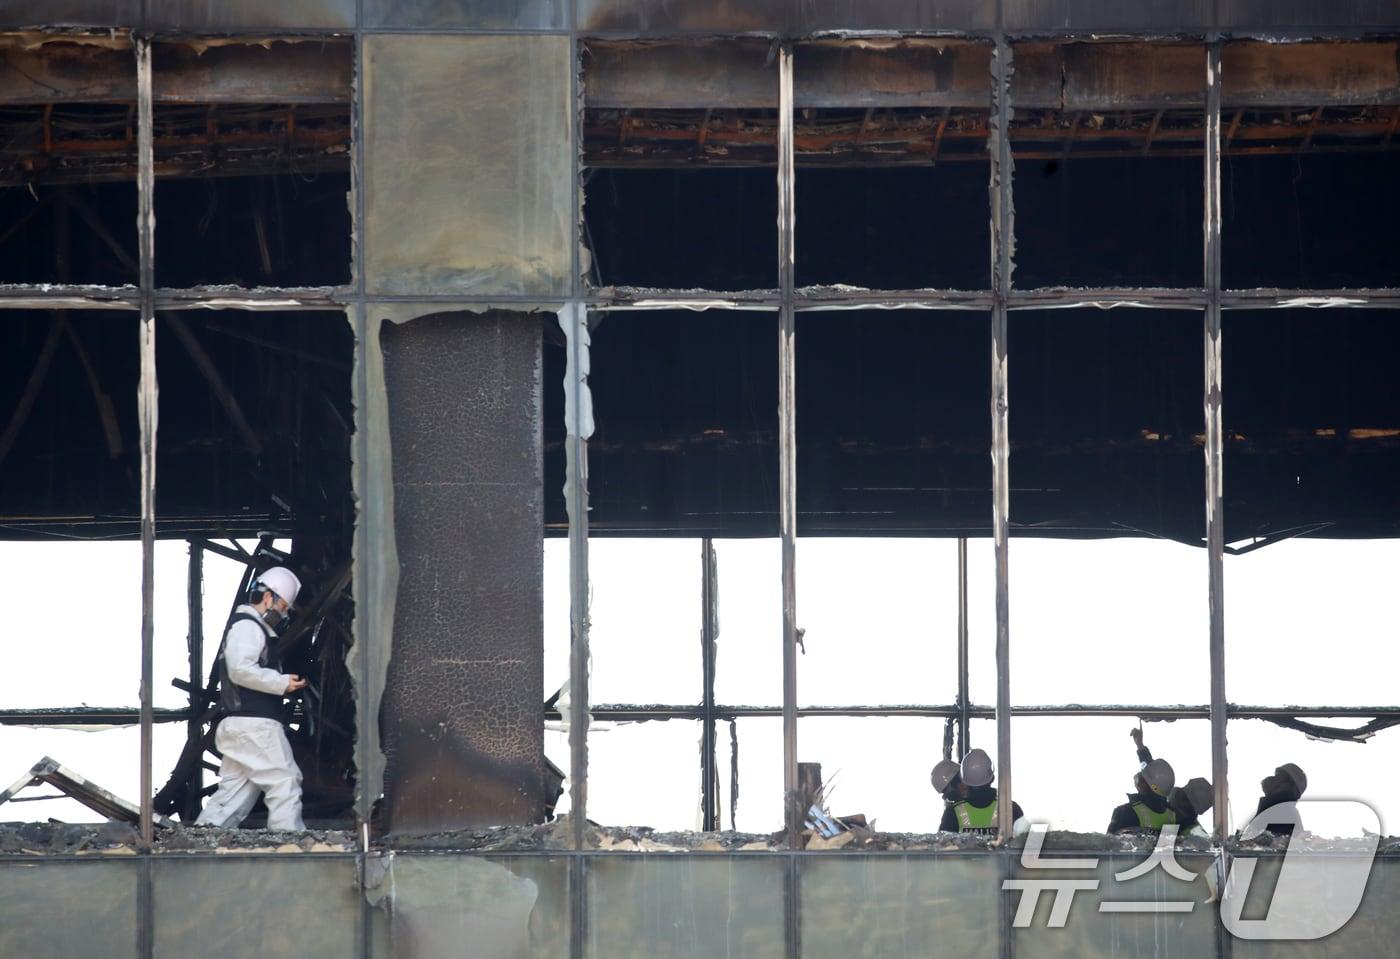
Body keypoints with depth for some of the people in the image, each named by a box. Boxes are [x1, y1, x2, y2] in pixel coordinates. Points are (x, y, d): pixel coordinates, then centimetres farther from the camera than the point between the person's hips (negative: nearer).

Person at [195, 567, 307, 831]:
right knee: (284, 781, -9)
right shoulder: (246, 626, -9)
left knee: (235, 788, 8)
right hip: (255, 722, -10)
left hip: (238, 724, 10)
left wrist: (284, 682, 16)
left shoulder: (254, 628, 25)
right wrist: (282, 683, -17)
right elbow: (242, 669, -21)